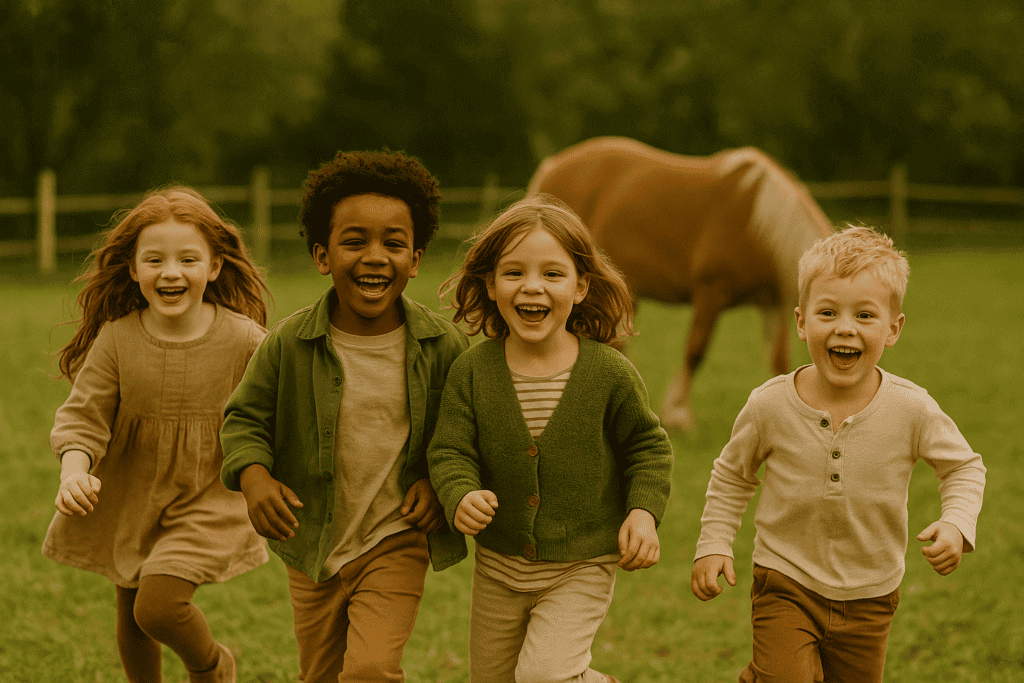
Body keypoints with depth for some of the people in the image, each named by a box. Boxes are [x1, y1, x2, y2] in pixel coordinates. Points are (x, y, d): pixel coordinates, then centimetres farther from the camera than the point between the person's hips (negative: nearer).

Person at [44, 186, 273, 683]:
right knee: (131, 617, 15)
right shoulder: (115, 339, -12)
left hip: (207, 499, -3)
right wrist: (74, 472, -29)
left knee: (159, 606, -17)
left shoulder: (244, 340, -14)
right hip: (129, 500, 3)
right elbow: (83, 416, -12)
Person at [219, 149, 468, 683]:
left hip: (396, 543, -2)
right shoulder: (288, 344, -13)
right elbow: (245, 418, -2)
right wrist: (252, 475, -20)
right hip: (312, 546, 2)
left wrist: (438, 479, -12)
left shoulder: (443, 347, -11)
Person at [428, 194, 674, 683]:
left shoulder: (609, 373, -11)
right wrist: (460, 497, -27)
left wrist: (644, 510, -11)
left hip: (582, 567, -3)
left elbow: (648, 446, 2)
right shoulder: (473, 370, -9)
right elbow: (450, 450, -7)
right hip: (499, 565, 3)